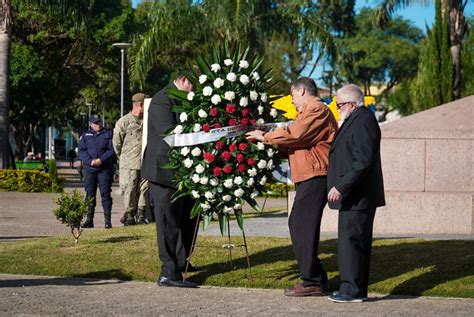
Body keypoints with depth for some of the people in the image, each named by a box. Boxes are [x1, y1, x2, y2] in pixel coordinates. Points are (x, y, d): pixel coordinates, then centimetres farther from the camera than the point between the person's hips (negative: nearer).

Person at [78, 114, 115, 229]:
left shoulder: (108, 134, 8)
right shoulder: (85, 136, 14)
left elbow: (111, 150, -2)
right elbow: (81, 150, 4)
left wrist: (101, 160, -14)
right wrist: (90, 161, -12)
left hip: (105, 168, -2)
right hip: (89, 168, 2)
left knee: (105, 193, -6)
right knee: (90, 194, 2)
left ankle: (107, 220, -7)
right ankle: (89, 219, 5)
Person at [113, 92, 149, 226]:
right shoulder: (124, 122, -5)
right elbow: (117, 142, 2)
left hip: (145, 163, 5)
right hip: (129, 164, -5)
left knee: (144, 188, 5)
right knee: (130, 190, -3)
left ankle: (140, 215, 12)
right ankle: (129, 215, 4)